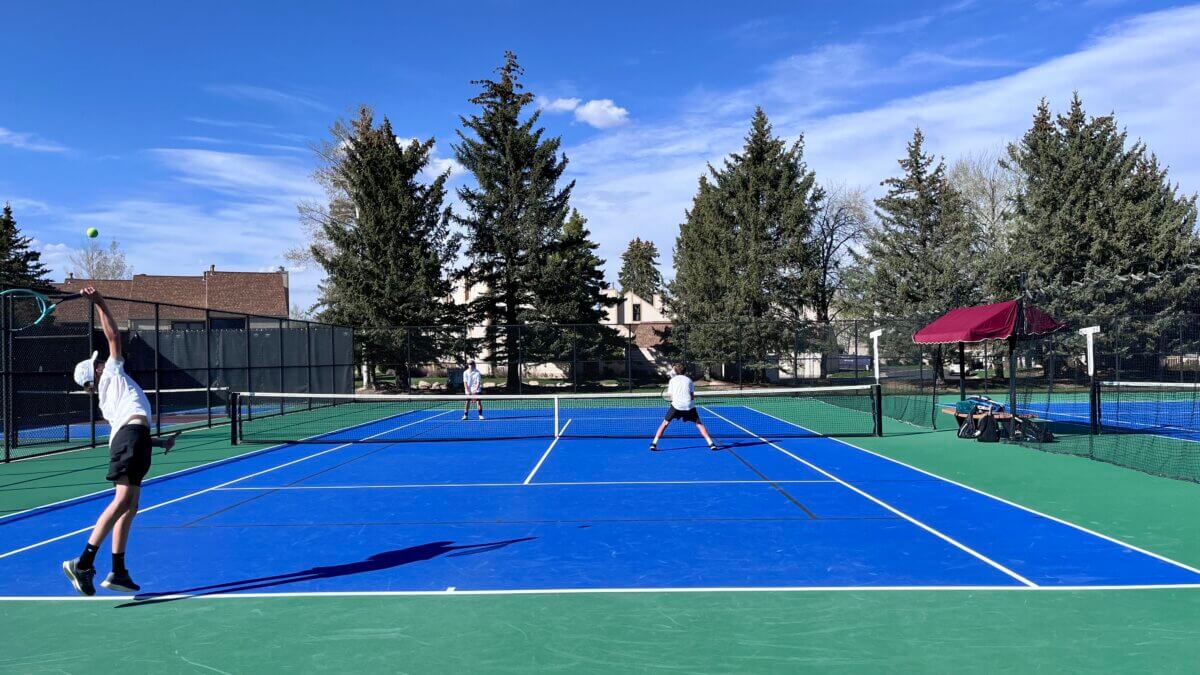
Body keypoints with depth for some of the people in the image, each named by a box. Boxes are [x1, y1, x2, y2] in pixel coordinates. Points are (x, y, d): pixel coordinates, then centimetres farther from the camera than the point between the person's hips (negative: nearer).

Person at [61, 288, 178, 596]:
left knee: (129, 506, 8)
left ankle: (118, 572, 9)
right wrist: (101, 304, 8)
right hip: (133, 433, -9)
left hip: (124, 437, 9)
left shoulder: (106, 400, 34)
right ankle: (83, 562, -25)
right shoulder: (112, 372, 17)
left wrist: (159, 441, 29)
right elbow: (114, 336, 8)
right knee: (122, 500, -18)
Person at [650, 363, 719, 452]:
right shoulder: (689, 380, 12)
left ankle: (654, 443, 3)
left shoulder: (672, 380, 9)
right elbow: (692, 395, 6)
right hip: (689, 405, 1)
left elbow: (670, 395, 6)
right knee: (699, 424, 11)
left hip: (676, 405, -1)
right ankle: (711, 444, 2)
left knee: (665, 423, 11)